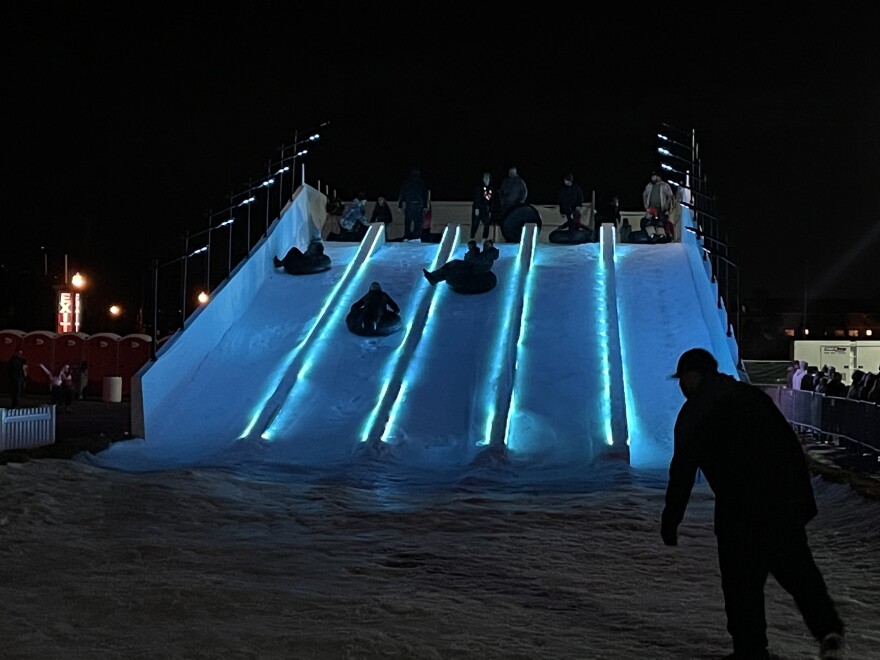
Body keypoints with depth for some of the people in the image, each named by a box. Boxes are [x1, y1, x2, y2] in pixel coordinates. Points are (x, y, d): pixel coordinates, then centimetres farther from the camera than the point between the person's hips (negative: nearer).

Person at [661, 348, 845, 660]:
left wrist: (670, 520, 2)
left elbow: (682, 471, -5)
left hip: (740, 509, -5)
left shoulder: (693, 413, -1)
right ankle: (828, 628, 1)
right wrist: (805, 497, 20)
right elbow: (793, 446, 16)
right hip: (786, 500, 6)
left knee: (742, 582, 6)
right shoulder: (752, 394, 16)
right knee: (797, 568, 16)